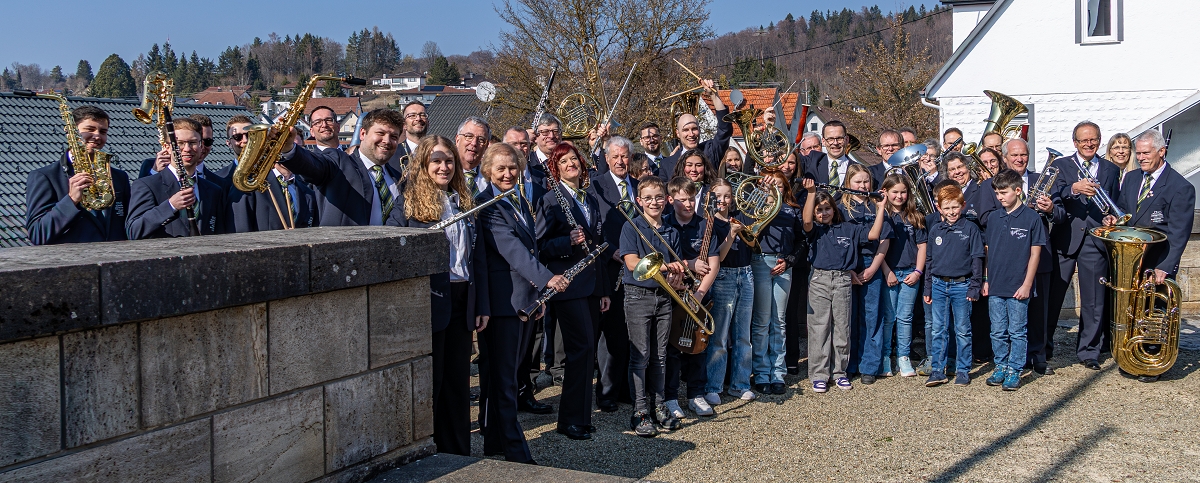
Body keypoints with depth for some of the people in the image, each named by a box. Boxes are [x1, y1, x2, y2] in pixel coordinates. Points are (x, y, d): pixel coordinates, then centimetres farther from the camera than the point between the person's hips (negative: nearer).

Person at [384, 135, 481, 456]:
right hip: (428, 303, -5)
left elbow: (477, 257, 13)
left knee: (458, 382, 11)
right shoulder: (409, 202, -4)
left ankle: (458, 455, 22)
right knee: (428, 382, 3)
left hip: (461, 302, 5)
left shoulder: (463, 203, 12)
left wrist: (481, 303, 9)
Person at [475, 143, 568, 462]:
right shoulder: (485, 205, -12)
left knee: (507, 376, 15)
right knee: (502, 378, -1)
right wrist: (546, 278, -34)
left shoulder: (519, 204, 16)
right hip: (502, 300, -9)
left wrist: (537, 291, 15)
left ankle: (495, 442, 25)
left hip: (526, 299, 9)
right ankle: (516, 453, 3)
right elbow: (510, 247, -24)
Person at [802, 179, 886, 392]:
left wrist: (880, 209, -1)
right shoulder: (815, 230, 5)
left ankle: (840, 371, 19)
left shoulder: (849, 229, 10)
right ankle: (819, 374, 6)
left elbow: (873, 234, 2)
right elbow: (807, 221, -17)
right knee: (819, 328, 0)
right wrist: (811, 193, -22)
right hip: (820, 281, -2)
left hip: (843, 281, 2)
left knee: (842, 328, 8)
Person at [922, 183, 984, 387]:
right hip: (939, 285, 3)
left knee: (962, 330, 5)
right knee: (938, 330, 6)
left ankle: (963, 370, 14)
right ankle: (938, 370, 12)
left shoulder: (970, 229, -3)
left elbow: (977, 259, -2)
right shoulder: (935, 230, 7)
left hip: (961, 285, -3)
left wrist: (974, 286, -7)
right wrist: (928, 288, 10)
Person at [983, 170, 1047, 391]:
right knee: (998, 332, 10)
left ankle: (1014, 371, 13)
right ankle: (1000, 367, 22)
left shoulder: (1031, 218, -5)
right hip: (995, 287, 4)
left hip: (1018, 287, -4)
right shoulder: (993, 218, 7)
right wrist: (986, 279, 9)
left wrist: (1027, 284, -9)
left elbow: (1035, 253, -5)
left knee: (1018, 332, 4)